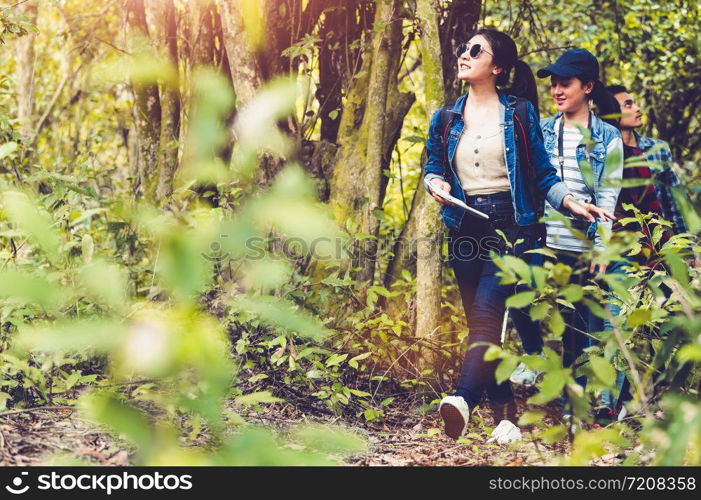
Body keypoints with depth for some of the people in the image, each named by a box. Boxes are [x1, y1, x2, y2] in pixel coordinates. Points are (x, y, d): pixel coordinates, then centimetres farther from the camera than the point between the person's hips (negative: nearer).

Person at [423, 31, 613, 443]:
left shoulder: (519, 112, 3)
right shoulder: (446, 119, 12)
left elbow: (543, 175, 7)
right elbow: (432, 169, 20)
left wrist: (571, 202, -9)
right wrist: (436, 183, -3)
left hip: (511, 226, -4)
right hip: (465, 229, 4)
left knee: (487, 310, -21)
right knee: (480, 321, 2)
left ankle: (465, 399, -38)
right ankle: (506, 417, 8)